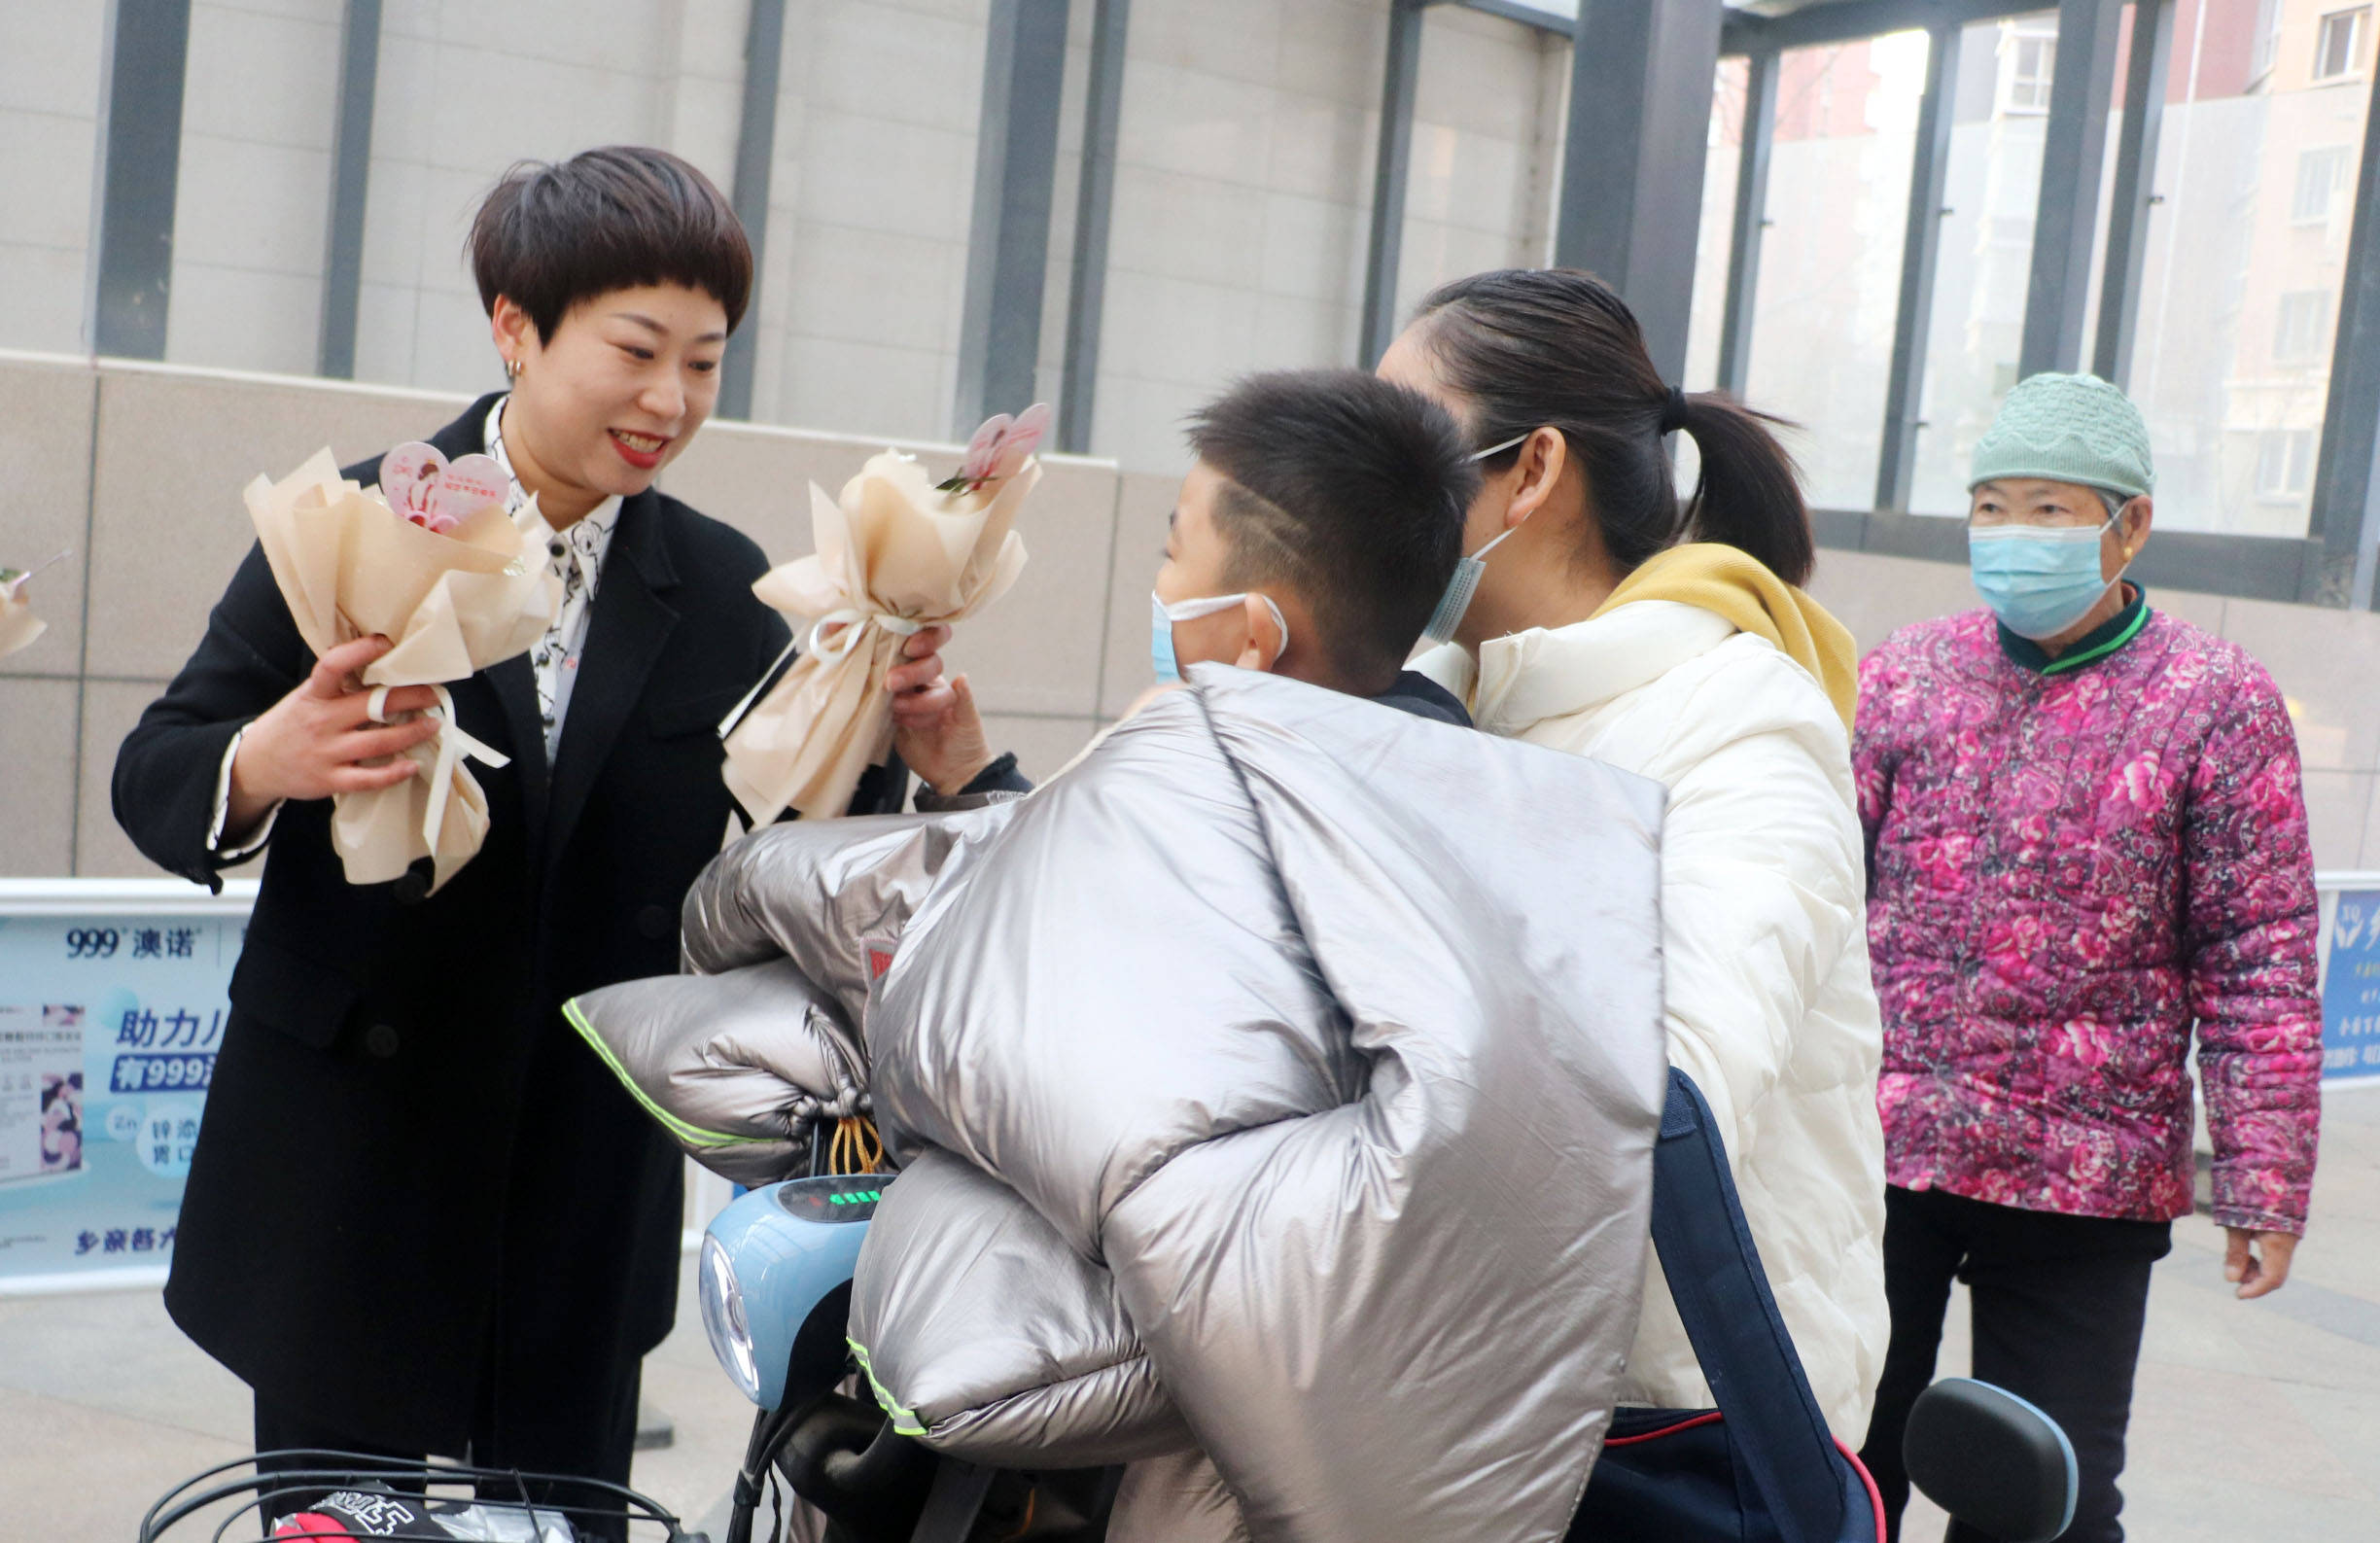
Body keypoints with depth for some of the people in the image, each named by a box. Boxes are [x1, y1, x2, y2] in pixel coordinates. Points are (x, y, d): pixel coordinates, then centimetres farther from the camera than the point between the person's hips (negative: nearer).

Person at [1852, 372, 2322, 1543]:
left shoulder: (2216, 701, -2)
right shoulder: (1904, 675, 5)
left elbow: (2259, 959, -3)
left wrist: (2263, 1180, -6)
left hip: (2087, 1182, -2)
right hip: (1873, 1149, 3)